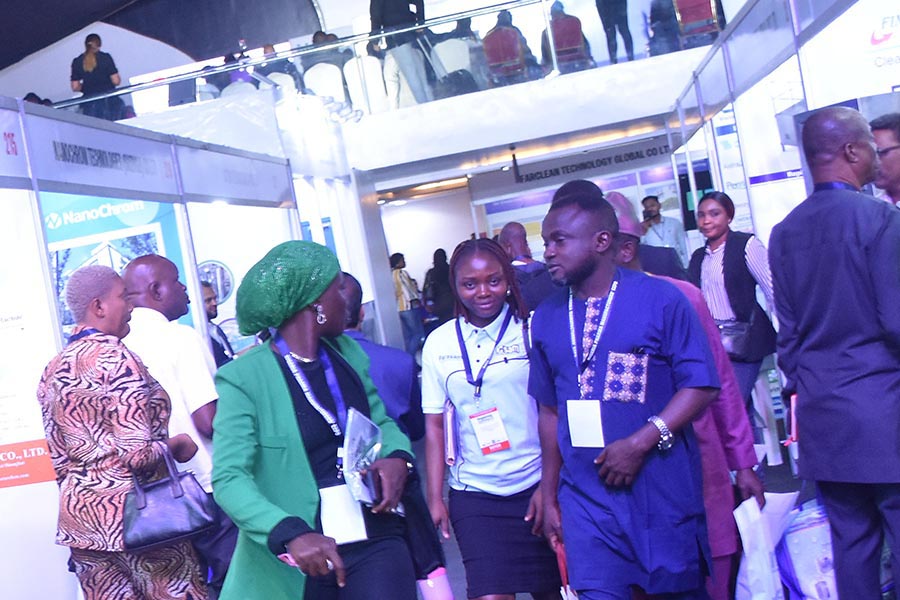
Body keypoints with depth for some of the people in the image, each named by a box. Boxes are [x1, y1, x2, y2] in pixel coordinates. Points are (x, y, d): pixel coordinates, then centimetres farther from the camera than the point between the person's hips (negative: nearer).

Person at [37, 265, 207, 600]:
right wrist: (175, 445, -4)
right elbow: (138, 454, -21)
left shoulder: (53, 371, 8)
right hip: (131, 511, -8)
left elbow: (60, 461, 12)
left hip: (79, 513, 8)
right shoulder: (116, 358, -16)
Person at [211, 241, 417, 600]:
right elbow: (229, 478, -16)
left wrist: (398, 455, -5)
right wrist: (290, 533, -30)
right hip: (301, 557, -4)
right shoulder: (243, 377, -12)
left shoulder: (349, 353, 6)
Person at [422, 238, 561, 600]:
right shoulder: (439, 343, 0)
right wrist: (435, 498, 0)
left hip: (536, 486, 0)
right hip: (474, 495, 0)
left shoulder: (533, 329, -4)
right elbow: (434, 424, 3)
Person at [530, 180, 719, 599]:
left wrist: (641, 443, -19)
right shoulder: (546, 318, 6)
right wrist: (549, 495, 12)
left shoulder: (661, 300, -6)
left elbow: (701, 385, -9)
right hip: (585, 497, 3)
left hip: (663, 490, -2)